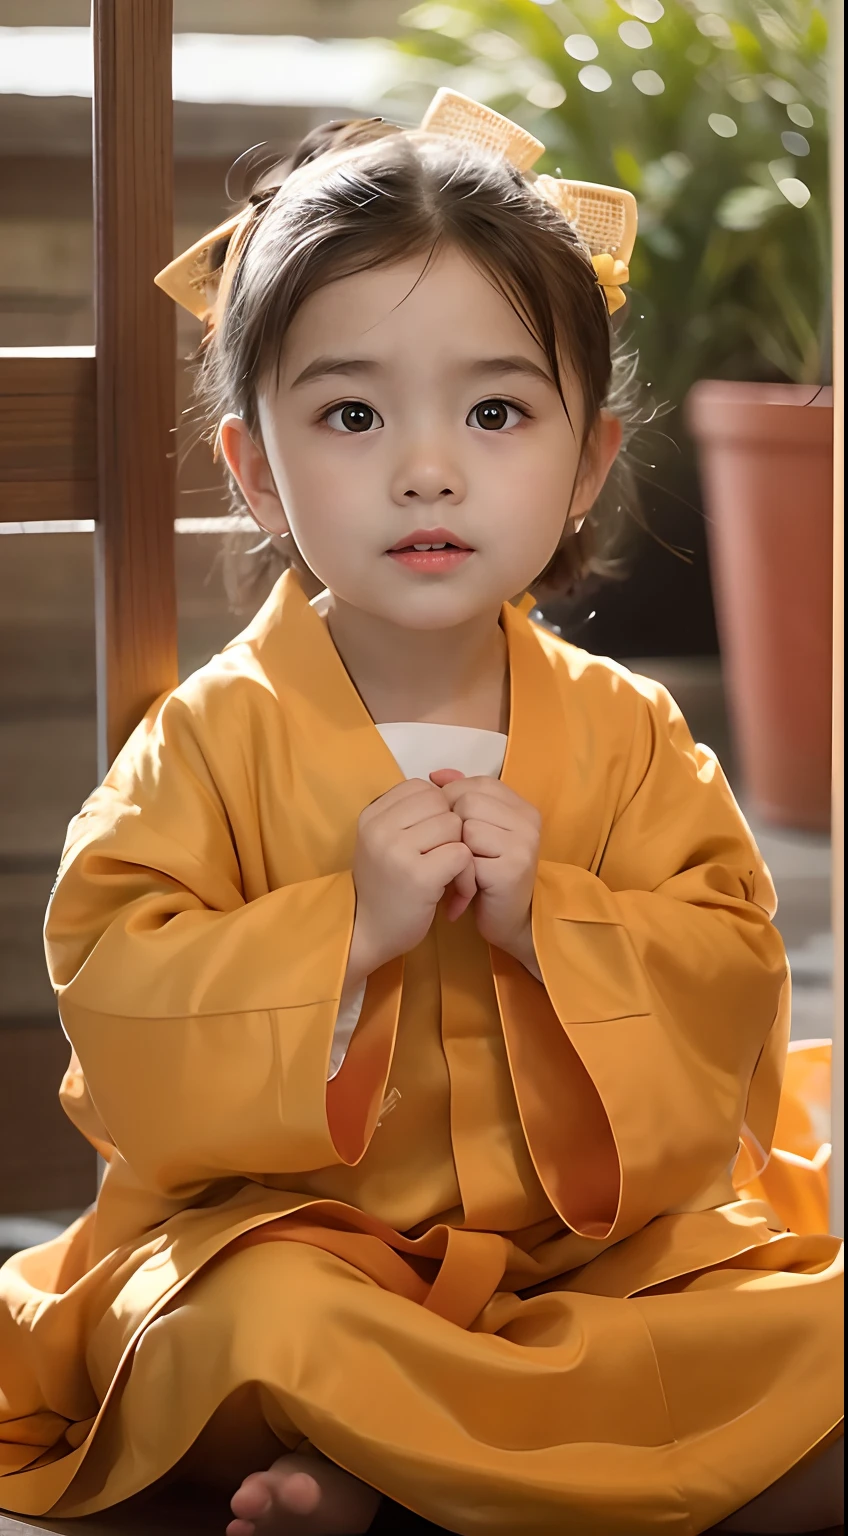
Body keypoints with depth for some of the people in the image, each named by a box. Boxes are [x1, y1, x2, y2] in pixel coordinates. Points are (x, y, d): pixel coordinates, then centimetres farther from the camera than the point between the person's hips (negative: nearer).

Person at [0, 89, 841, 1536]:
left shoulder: (628, 735, 4)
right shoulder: (213, 740, -4)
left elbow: (727, 987, -1)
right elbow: (118, 1010, -11)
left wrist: (547, 921, -18)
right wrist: (348, 928, -22)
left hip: (600, 1242, 3)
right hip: (284, 1235, -3)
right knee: (272, 1330, -36)